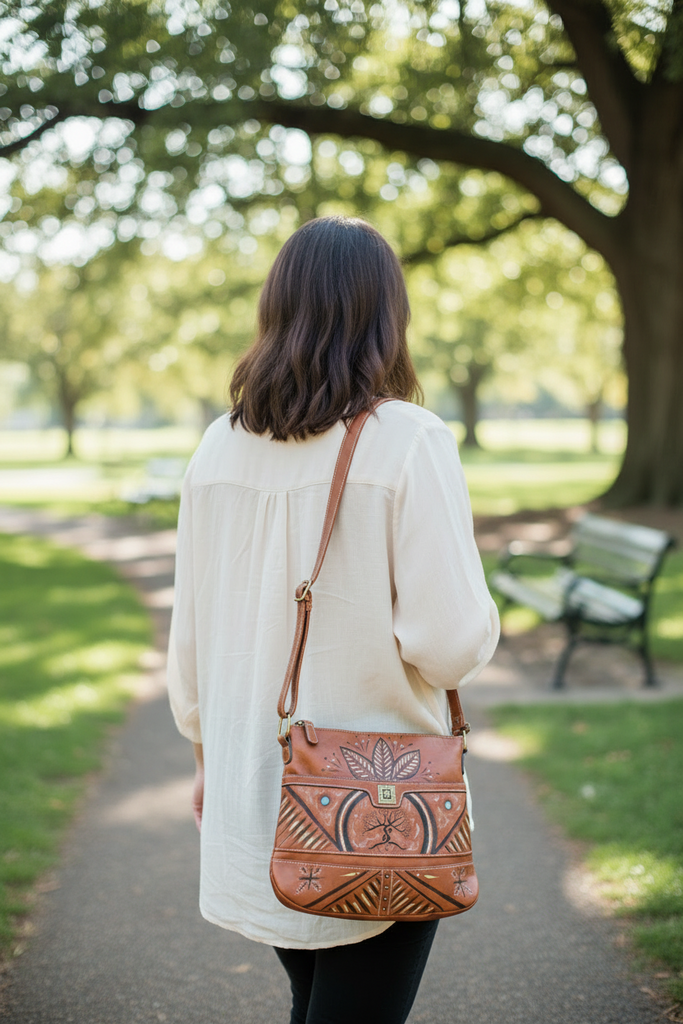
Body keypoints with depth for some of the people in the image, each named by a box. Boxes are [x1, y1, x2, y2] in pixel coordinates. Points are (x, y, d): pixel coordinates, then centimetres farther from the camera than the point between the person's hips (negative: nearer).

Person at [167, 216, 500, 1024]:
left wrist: (208, 754, 19)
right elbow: (451, 641, -19)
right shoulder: (410, 442, -16)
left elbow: (191, 633, 5)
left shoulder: (220, 448, -1)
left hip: (254, 795, 5)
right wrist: (477, 630, 3)